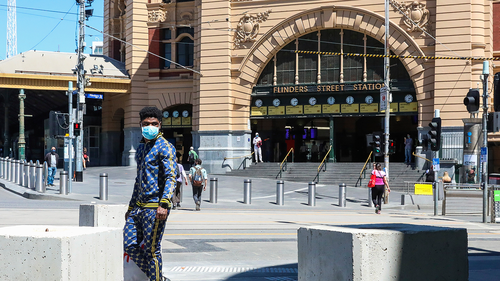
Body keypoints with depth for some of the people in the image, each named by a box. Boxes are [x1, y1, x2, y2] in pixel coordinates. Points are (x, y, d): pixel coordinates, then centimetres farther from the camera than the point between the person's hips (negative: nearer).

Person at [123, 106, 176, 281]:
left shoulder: (164, 147, -8)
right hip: (139, 206, 8)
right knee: (130, 245, 5)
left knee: (151, 250, -5)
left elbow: (171, 177, -18)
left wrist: (164, 204, -29)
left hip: (155, 207, -8)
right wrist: (131, 206, 26)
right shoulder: (141, 147, 18)